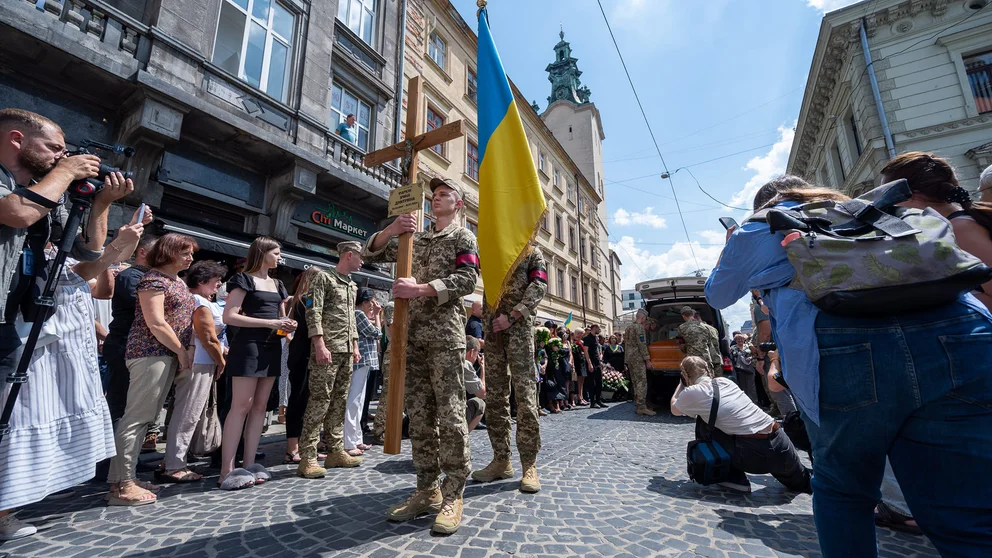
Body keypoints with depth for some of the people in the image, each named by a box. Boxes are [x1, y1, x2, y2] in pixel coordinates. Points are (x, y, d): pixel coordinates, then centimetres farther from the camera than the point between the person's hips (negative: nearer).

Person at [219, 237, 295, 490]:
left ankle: (248, 464, 14)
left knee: (260, 406, 7)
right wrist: (269, 323, -19)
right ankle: (227, 470, -1)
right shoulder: (244, 279, -4)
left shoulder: (277, 285, 17)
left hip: (272, 347, 7)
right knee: (241, 406, -7)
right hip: (248, 345, -7)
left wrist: (288, 326, 1)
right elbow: (229, 317, -13)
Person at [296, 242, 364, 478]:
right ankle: (308, 457, 0)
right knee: (320, 401, -7)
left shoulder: (352, 286, 20)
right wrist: (320, 346, -19)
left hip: (346, 351, 8)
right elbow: (313, 313, -12)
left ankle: (336, 451, 18)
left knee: (339, 401, 10)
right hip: (327, 350, -8)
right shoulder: (323, 278, -4)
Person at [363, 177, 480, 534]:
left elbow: (467, 279, -9)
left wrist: (420, 288, -20)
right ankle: (427, 490, 19)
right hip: (413, 334, 6)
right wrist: (390, 230, -3)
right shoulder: (414, 238, 23)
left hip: (446, 334, -6)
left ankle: (452, 495, 7)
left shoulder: (463, 237, 6)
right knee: (419, 414, 8)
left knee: (450, 414, -5)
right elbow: (373, 254, 18)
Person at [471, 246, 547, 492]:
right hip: (492, 327, 4)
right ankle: (501, 459, 15)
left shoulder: (533, 252, 10)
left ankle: (529, 465, 2)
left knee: (524, 393, -7)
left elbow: (538, 287, -4)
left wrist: (512, 316, -14)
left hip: (519, 327, -4)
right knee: (495, 395, 5)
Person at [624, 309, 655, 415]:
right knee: (642, 382, -7)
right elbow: (642, 344, -17)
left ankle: (637, 404, 19)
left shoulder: (629, 327, 16)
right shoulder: (639, 327, -13)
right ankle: (642, 407, -9)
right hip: (638, 358, -9)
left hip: (629, 358, 9)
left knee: (635, 382, 14)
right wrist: (647, 360, -14)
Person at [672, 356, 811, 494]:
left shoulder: (691, 393, -4)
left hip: (754, 454, -8)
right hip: (782, 445, 8)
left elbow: (674, 410, 17)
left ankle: (734, 478, 10)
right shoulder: (725, 381, 13)